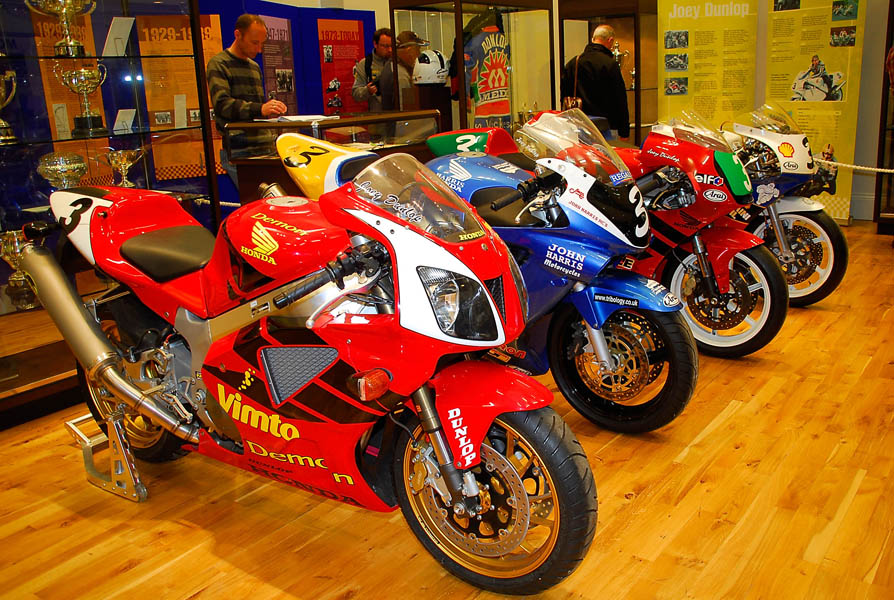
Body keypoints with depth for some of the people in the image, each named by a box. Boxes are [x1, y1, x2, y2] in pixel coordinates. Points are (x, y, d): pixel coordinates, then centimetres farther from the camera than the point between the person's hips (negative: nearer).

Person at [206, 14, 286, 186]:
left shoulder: (254, 67, 24)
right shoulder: (218, 64, 1)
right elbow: (221, 104, -14)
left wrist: (270, 110, 10)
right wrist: (259, 109, -27)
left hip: (264, 147, 7)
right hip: (238, 151, -6)